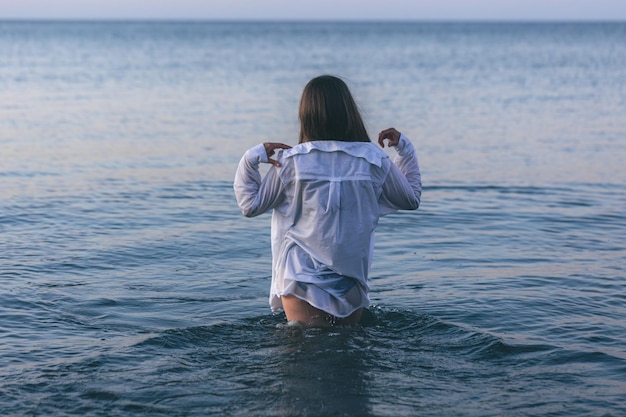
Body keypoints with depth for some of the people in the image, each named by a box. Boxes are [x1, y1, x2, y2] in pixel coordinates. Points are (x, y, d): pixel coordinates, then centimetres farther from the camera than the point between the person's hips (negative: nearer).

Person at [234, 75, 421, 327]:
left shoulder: (290, 162, -7)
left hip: (302, 281, -1)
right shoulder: (374, 161, -2)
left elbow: (251, 205, 3)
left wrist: (251, 159, 6)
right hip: (351, 284, 1)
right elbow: (412, 199, 16)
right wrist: (404, 148, 22)